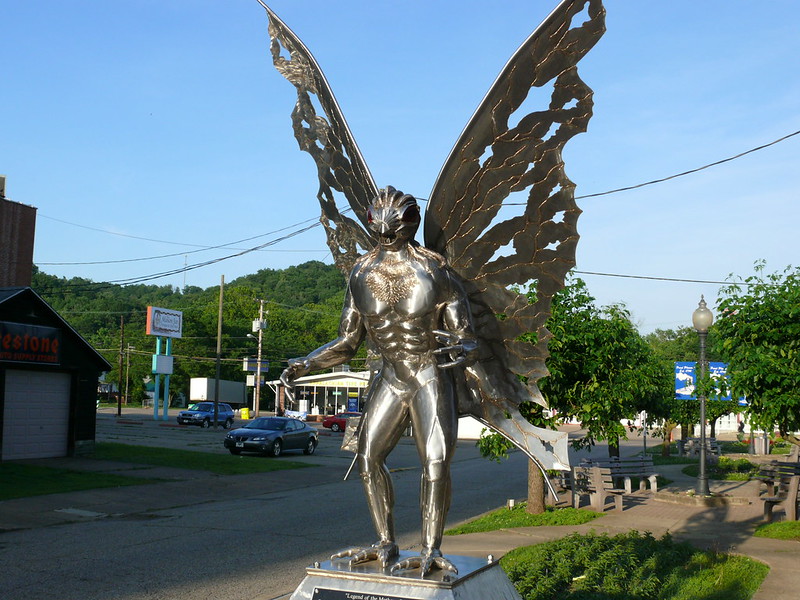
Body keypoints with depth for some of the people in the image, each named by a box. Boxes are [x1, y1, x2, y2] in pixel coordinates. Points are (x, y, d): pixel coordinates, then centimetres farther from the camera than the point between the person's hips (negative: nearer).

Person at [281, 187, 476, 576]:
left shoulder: (436, 274, -14)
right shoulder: (361, 275, -2)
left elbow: (468, 341, -12)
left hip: (431, 380, -4)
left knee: (436, 462, -14)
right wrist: (305, 364, -8)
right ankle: (386, 544, 11)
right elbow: (346, 344, 6)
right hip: (391, 380, 4)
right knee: (368, 455, -1)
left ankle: (431, 550, -2)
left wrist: (460, 351, -37)